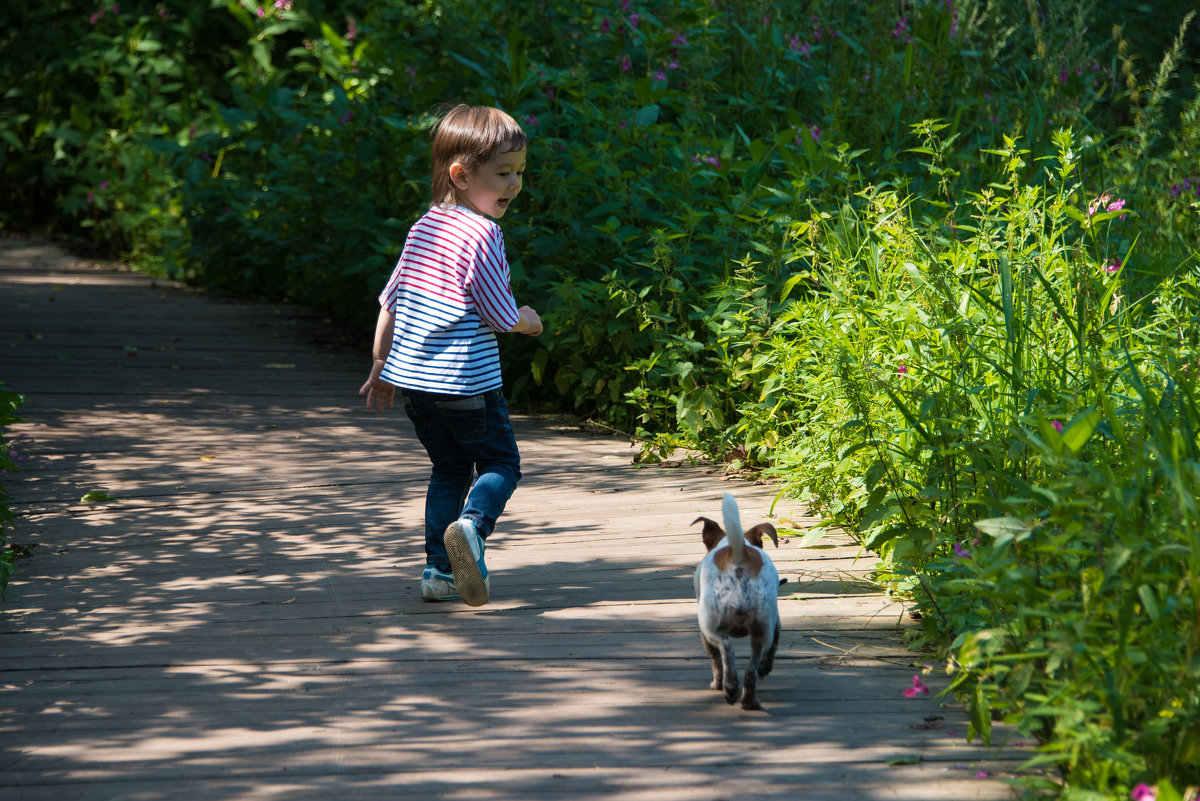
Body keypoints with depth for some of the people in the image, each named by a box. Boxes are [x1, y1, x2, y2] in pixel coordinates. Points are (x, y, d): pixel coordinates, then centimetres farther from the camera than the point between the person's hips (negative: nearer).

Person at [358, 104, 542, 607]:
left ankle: (439, 571, 15)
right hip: (464, 380, -7)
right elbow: (500, 315, -12)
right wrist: (527, 322, 10)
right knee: (500, 461, 5)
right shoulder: (481, 234, -14)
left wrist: (381, 363, 25)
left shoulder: (424, 227, 11)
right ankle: (472, 525, -23)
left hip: (410, 377, 7)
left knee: (449, 467, 19)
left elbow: (391, 299, 16)